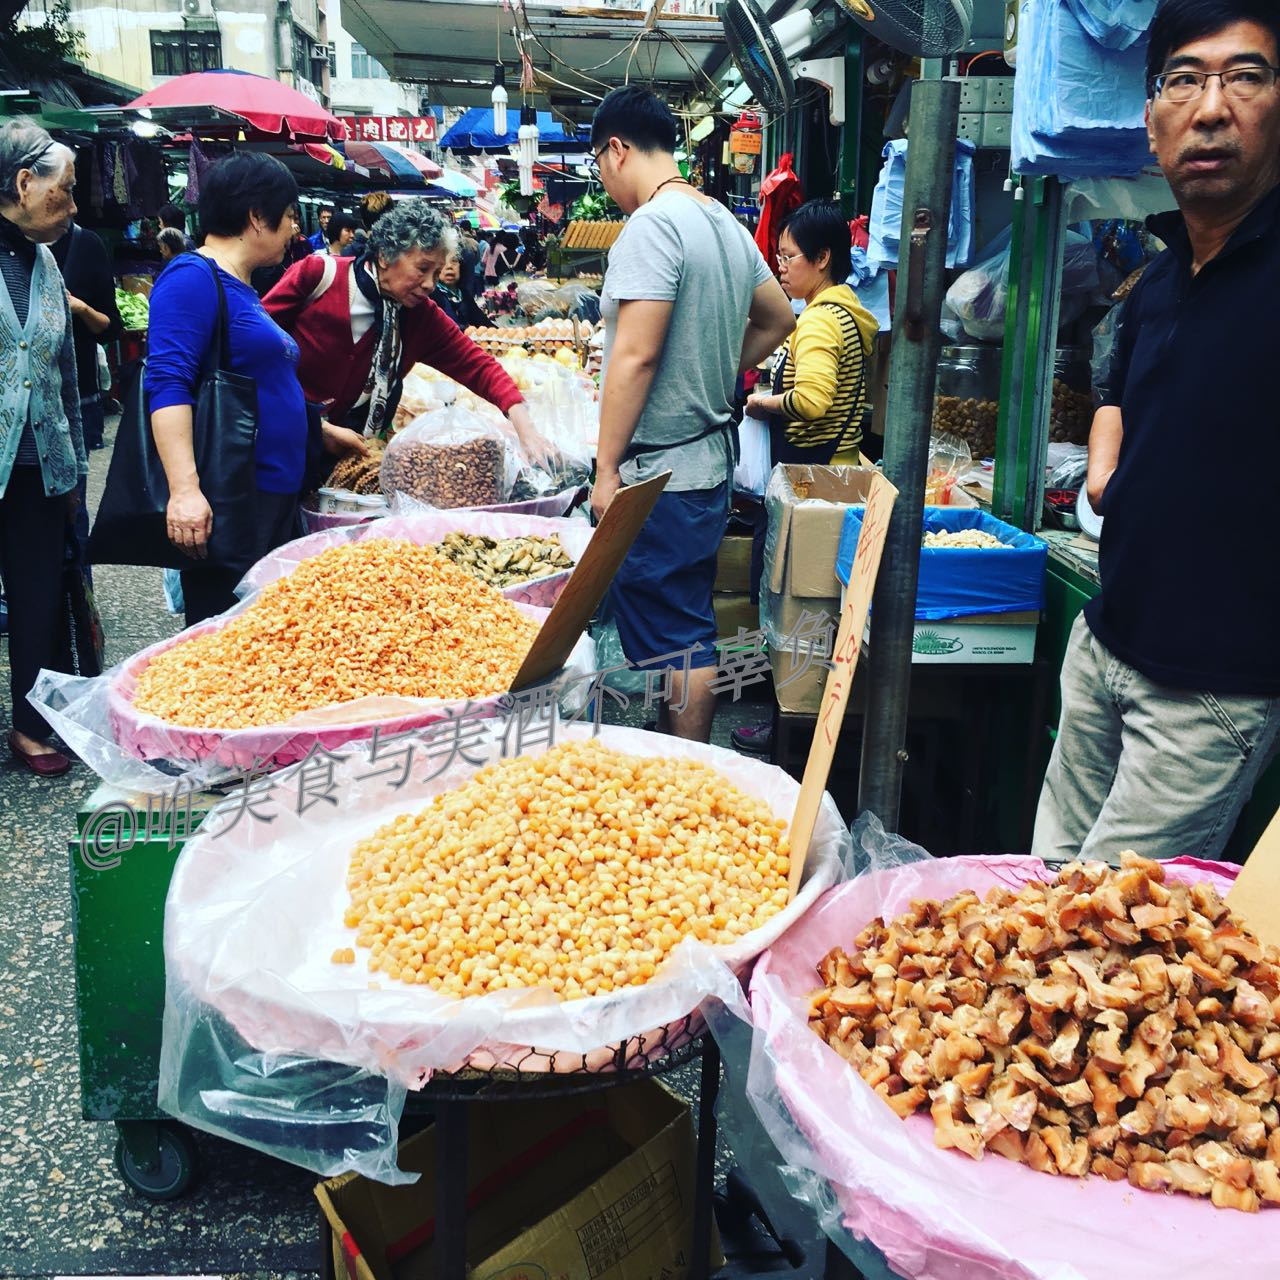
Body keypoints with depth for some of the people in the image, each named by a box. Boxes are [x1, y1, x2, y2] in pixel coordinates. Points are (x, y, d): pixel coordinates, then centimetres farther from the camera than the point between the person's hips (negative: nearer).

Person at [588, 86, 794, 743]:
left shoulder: (652, 224, -16)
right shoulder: (725, 222, 13)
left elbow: (636, 355, -22)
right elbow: (777, 319, 24)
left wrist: (606, 471, -18)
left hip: (661, 472, -9)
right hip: (711, 458, 10)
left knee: (673, 638, -2)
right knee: (687, 630, 17)